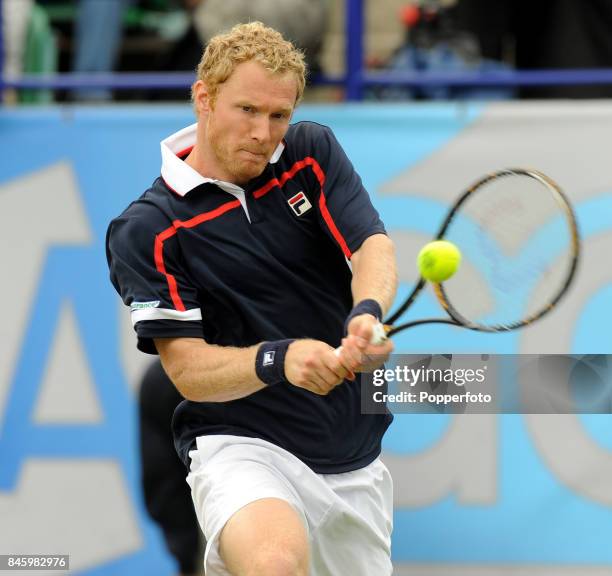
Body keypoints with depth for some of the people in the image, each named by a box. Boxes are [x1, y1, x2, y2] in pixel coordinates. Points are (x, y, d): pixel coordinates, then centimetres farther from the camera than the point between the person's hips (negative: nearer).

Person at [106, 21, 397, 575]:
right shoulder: (146, 231, -7)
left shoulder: (313, 151, 5)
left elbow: (374, 248, -8)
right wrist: (277, 360, -30)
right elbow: (189, 370, -11)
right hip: (241, 446, -6)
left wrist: (368, 312, -31)